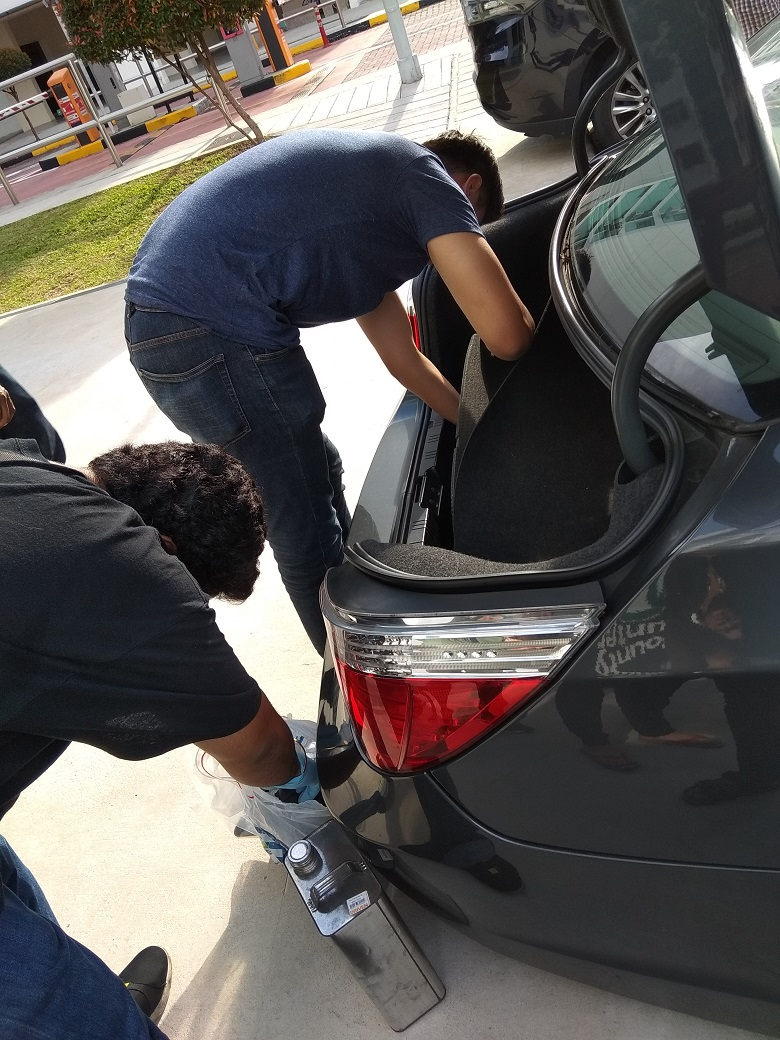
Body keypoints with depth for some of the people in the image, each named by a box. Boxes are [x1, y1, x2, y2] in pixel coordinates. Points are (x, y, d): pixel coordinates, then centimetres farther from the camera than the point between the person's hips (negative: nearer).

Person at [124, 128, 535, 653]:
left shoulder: (369, 179, 28)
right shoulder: (424, 175, 1)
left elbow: (403, 358, 27)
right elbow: (505, 332, -8)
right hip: (213, 333, -10)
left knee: (319, 472, 24)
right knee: (309, 534, 6)